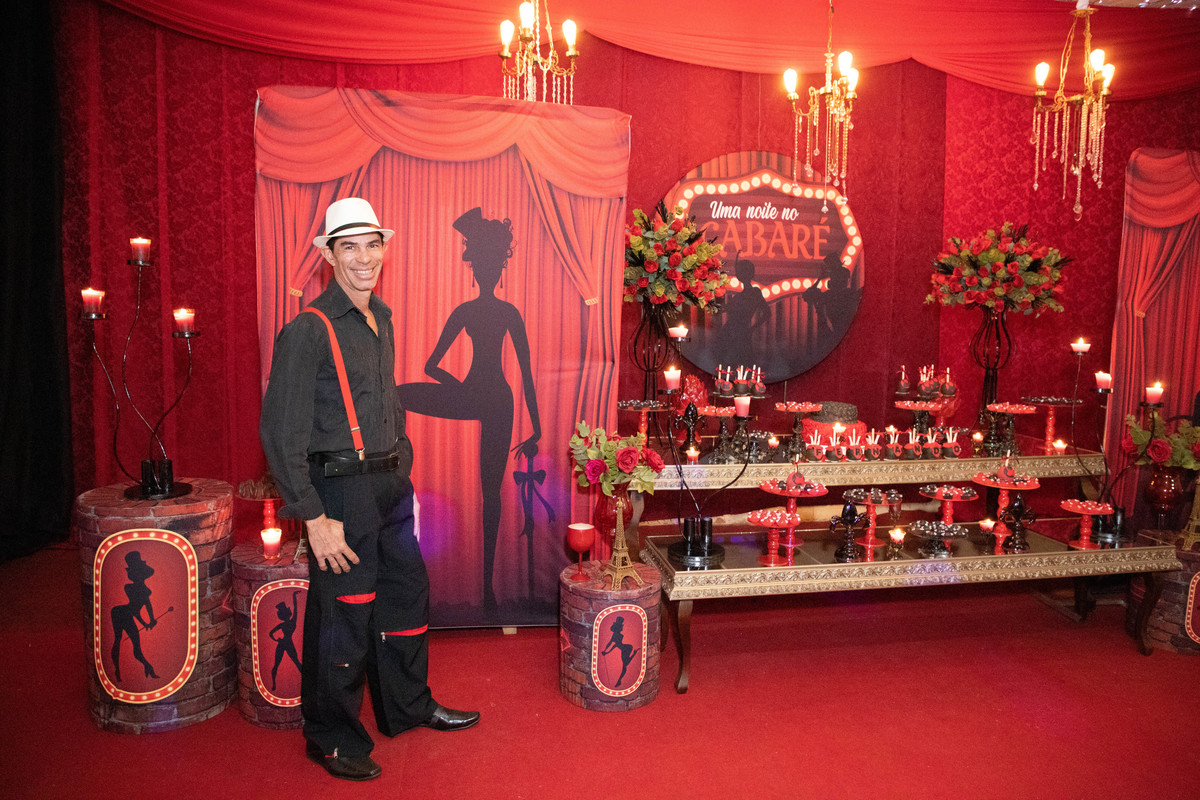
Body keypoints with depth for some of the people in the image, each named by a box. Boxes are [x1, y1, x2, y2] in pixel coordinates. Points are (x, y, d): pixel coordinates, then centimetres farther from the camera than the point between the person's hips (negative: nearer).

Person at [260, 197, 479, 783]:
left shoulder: (380, 318, 10)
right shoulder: (308, 330, -14)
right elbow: (280, 432, -16)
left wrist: (402, 468, 16)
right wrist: (314, 518, -18)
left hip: (391, 487, 8)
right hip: (342, 491, -8)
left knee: (407, 595, 18)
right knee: (343, 614, 4)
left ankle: (409, 706, 38)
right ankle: (331, 737, 25)